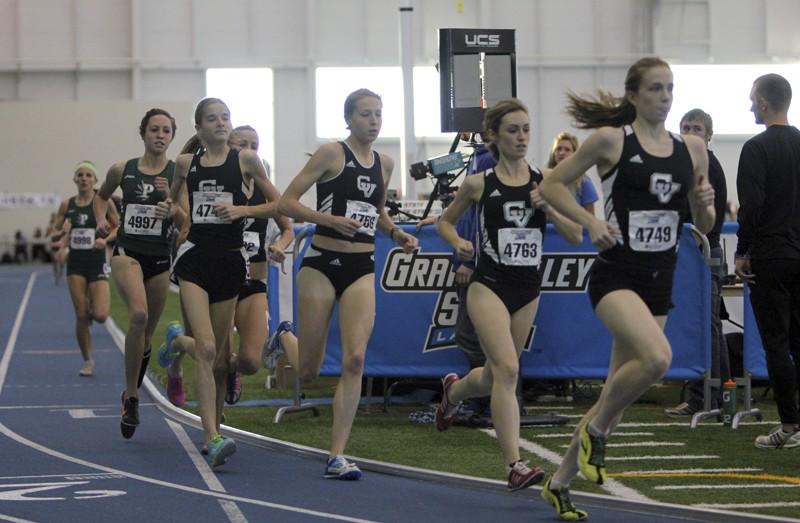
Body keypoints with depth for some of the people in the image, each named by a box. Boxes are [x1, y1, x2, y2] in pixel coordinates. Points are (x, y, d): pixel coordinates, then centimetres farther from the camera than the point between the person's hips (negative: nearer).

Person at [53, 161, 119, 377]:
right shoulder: (67, 205, 5)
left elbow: (119, 227, 3)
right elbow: (55, 233, 13)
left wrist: (105, 240, -15)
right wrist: (62, 233, -10)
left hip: (97, 262, -2)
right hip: (76, 264, 2)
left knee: (100, 316, -12)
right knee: (81, 316, -1)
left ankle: (94, 305, 27)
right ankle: (87, 361, 13)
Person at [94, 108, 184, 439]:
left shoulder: (178, 173, 0)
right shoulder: (122, 170, 4)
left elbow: (186, 221, -2)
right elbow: (101, 196, 23)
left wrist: (170, 200, -19)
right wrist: (101, 219, 6)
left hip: (160, 257, 1)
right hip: (127, 252, -1)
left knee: (146, 332, 10)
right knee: (138, 315, -27)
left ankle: (131, 394, 34)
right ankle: (131, 396, -17)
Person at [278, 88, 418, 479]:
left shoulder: (385, 164, 12)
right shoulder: (331, 154, -6)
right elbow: (286, 202, -9)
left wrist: (396, 234, 9)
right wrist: (330, 219, -22)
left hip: (362, 270, 4)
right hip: (323, 264, -4)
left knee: (354, 360, -12)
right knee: (308, 371, 2)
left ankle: (337, 457, -11)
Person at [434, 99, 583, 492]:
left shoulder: (544, 183, 2)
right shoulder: (479, 184, -3)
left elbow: (576, 236, 1)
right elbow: (445, 221, 12)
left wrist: (549, 209, -15)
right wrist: (458, 242, -9)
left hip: (528, 289, 4)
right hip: (489, 285, -4)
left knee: (497, 373, 17)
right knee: (507, 368, -21)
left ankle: (454, 390, 53)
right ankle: (515, 465, -23)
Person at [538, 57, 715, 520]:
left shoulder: (691, 148, 8)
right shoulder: (611, 140, -5)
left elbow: (704, 226, 15)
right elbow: (553, 184, 1)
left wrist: (706, 205, -7)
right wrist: (591, 221, -14)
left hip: (659, 282, 6)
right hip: (616, 275, -6)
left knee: (617, 394, 9)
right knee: (658, 357, -31)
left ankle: (560, 482, 25)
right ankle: (595, 428, -5)